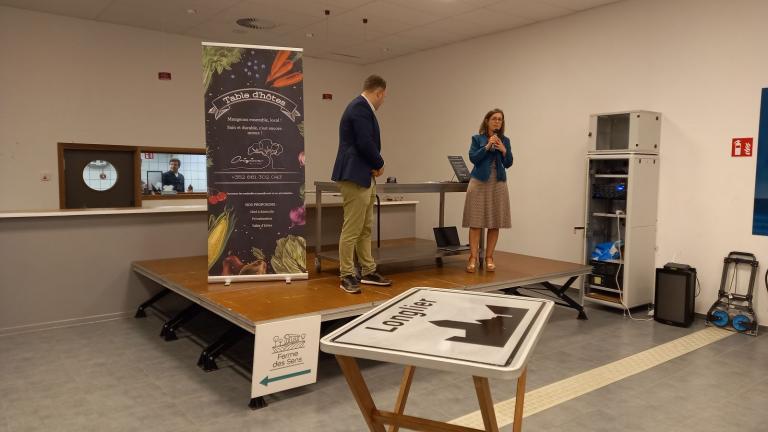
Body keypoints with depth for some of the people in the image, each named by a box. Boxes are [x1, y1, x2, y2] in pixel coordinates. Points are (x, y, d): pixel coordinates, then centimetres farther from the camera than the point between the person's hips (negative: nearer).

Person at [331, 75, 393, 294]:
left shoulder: (361, 107, 17)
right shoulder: (360, 107, -15)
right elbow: (366, 143, -22)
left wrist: (374, 166, 3)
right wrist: (380, 164, -5)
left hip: (364, 177, 11)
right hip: (355, 177, -11)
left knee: (365, 228, 15)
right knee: (351, 229, -4)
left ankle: (368, 272, 23)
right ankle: (347, 276, 4)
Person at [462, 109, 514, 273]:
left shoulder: (505, 140, 11)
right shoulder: (477, 139, 4)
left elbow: (508, 163, 8)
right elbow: (473, 158, -7)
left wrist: (504, 151, -8)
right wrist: (487, 146, -13)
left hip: (498, 184, 3)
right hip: (480, 182, -3)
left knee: (495, 223, 2)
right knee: (476, 221, -6)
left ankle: (489, 257, 10)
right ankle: (473, 258, -3)